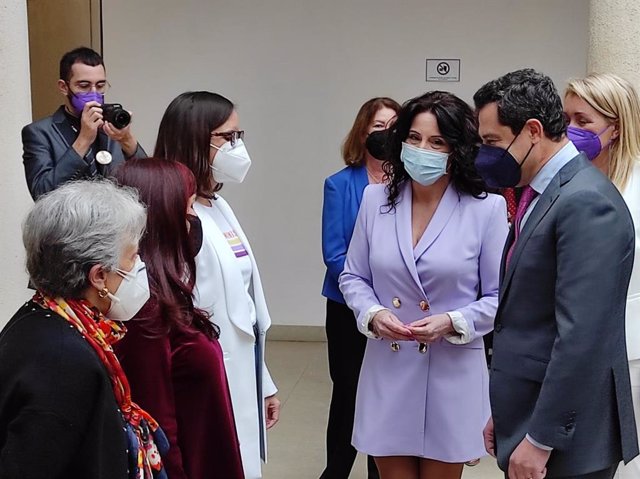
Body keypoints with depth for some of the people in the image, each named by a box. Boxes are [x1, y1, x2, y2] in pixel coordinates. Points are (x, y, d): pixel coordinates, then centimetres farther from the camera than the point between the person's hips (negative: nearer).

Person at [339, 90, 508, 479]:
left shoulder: (487, 208, -9)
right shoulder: (376, 198, 1)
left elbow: (498, 297, -5)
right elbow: (353, 277, 9)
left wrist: (453, 322, -20)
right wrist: (373, 314, -10)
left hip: (452, 372, -2)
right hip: (387, 369, 3)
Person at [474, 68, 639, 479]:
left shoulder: (586, 203, -19)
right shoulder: (540, 194, 10)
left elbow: (581, 338, -24)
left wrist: (540, 439, -20)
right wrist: (505, 414, 16)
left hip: (565, 441, -9)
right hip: (527, 416, 9)